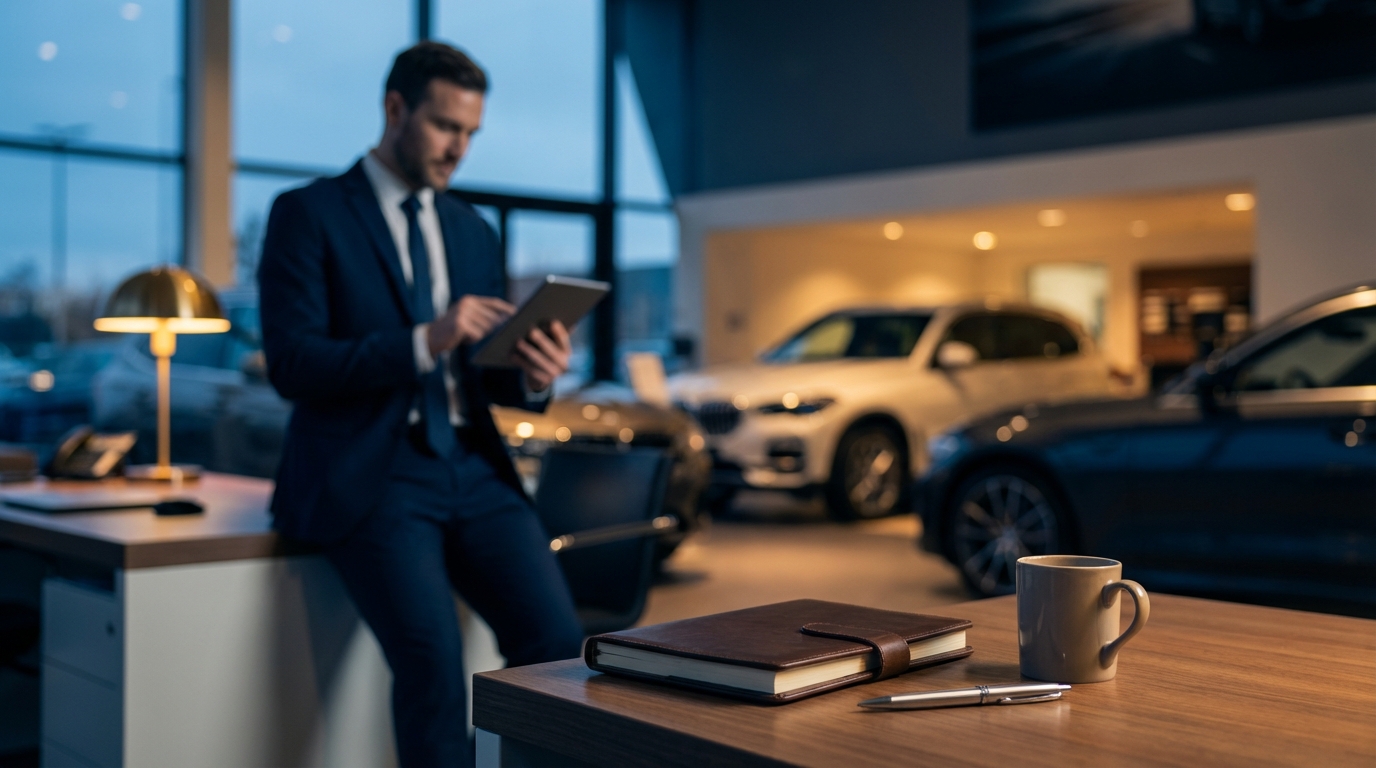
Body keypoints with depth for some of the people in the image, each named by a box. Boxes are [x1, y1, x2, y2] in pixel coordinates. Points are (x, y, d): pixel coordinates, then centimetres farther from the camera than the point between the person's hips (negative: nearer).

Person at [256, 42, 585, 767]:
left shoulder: (475, 231, 17)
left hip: (473, 471, 5)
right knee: (432, 653, -26)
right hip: (369, 476, -4)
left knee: (556, 639, -17)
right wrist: (424, 342, -21)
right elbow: (291, 363, -10)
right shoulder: (307, 214, 1)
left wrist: (533, 376, -7)